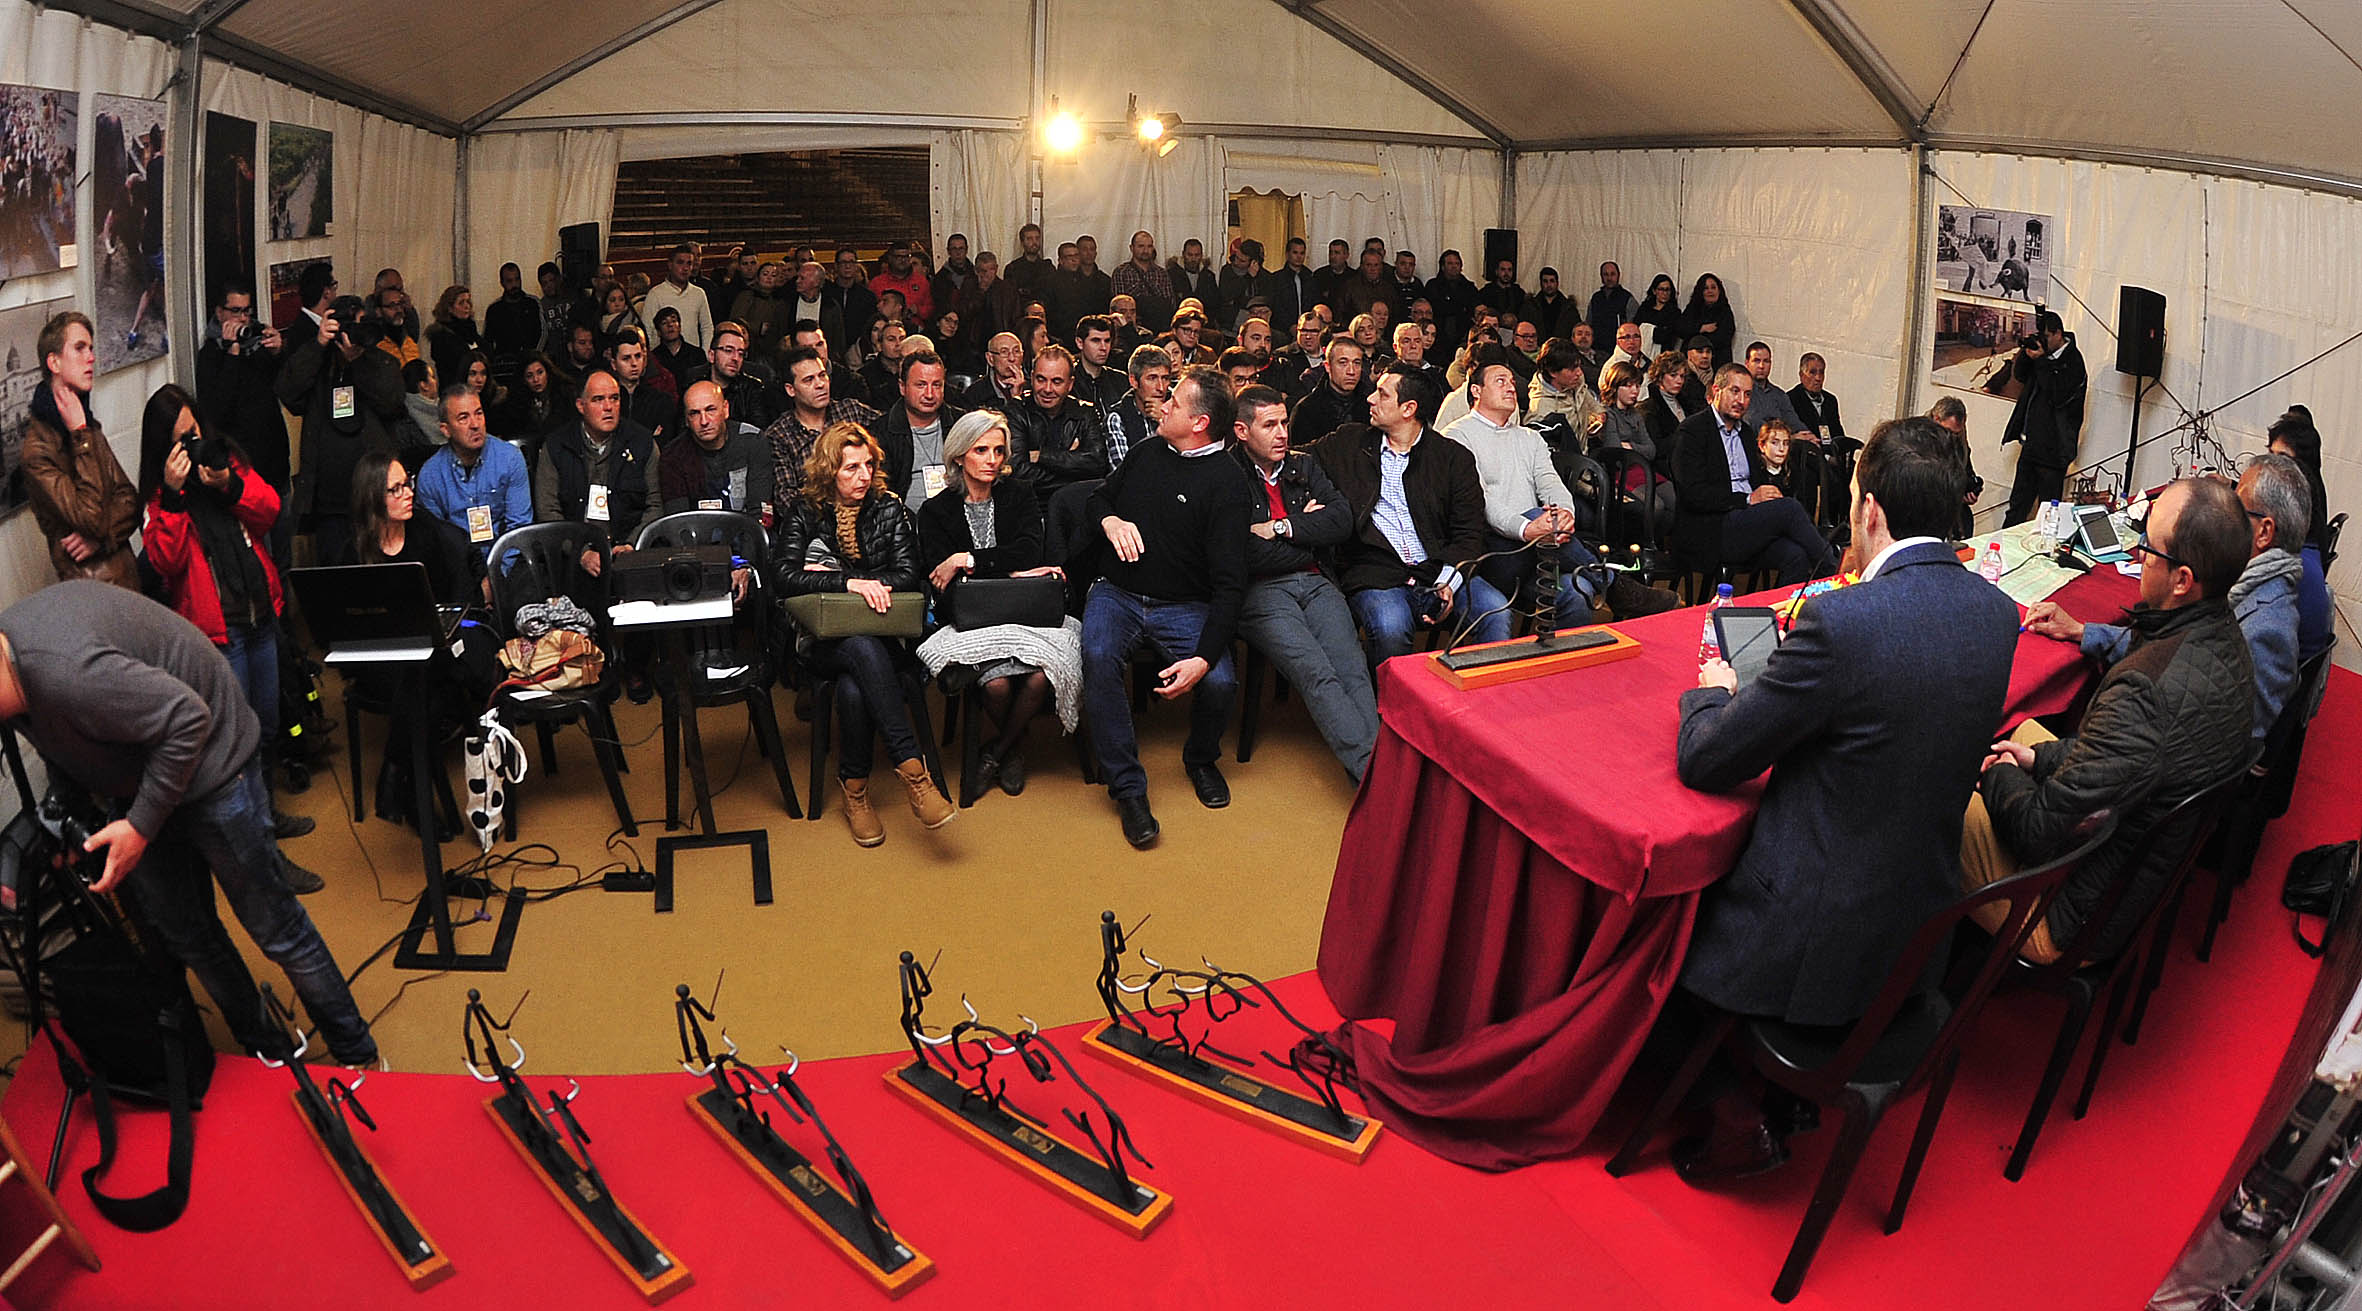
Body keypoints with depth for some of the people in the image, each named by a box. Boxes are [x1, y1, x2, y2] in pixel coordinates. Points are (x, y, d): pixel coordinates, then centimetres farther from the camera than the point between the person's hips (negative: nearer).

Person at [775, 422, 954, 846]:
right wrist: (850, 582, -21)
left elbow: (907, 574, 0)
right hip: (822, 638, -1)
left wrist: (871, 587, -14)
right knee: (863, 649, -38)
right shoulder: (803, 511, 2)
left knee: (853, 687, -35)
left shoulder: (888, 507, 7)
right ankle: (913, 770, -42)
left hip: (879, 634, 2)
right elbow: (786, 577, -11)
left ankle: (855, 787, -21)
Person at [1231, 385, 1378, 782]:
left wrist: (1281, 528, -4)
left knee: (1353, 671, -19)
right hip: (1260, 590, -5)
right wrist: (1306, 529, 4)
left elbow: (1343, 521, 8)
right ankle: (1372, 769, -35)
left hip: (1313, 583, 5)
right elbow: (1245, 554, -12)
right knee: (1316, 675, -26)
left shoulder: (1303, 466, 21)